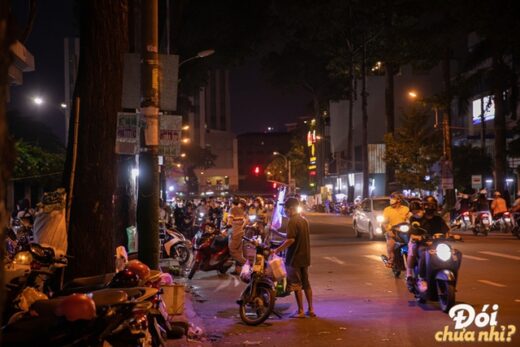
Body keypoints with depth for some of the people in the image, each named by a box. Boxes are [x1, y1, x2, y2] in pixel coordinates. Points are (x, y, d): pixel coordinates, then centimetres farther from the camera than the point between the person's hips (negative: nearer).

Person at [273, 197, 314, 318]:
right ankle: (311, 309, 18)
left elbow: (290, 240, -25)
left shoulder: (292, 222, -17)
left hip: (295, 258, -8)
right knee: (306, 283, 15)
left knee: (296, 285, 1)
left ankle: (300, 311, 5)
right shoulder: (304, 220, 10)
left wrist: (277, 250, -18)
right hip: (305, 257, 8)